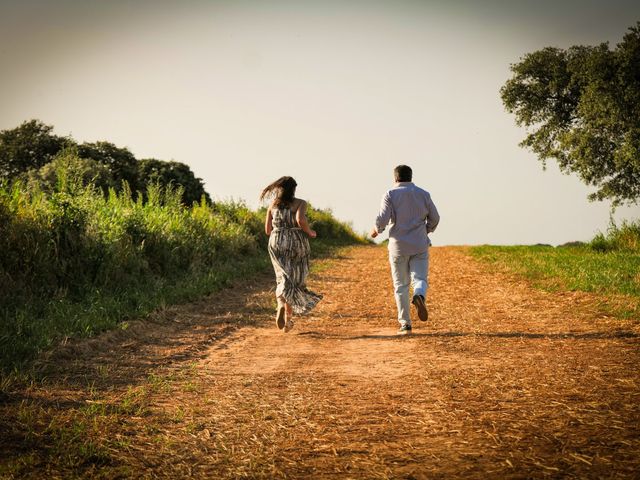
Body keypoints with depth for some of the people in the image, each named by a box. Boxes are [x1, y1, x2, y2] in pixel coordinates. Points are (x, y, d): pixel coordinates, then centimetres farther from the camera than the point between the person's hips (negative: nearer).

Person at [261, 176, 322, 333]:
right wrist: (310, 232, -4)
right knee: (294, 280, 11)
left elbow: (268, 230, 8)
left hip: (277, 243, 2)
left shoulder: (273, 205, 8)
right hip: (297, 243, -2)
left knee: (284, 278, 7)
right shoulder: (300, 203, -2)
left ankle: (281, 305, -25)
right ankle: (288, 320, 9)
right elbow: (301, 220, -22)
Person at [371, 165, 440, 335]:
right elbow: (434, 218, 7)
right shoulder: (423, 194, 5)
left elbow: (382, 219, -13)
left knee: (400, 284, 8)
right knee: (420, 278, 4)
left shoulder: (390, 195, -3)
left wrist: (377, 230, 8)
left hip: (398, 246, -1)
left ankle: (405, 324, 4)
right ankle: (419, 296, -33)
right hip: (420, 245, 1)